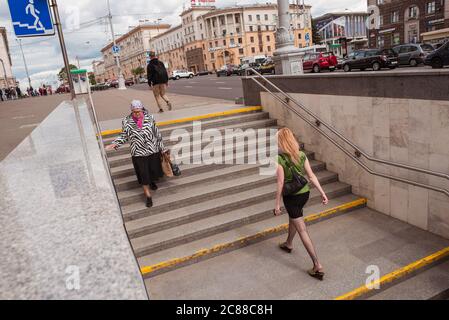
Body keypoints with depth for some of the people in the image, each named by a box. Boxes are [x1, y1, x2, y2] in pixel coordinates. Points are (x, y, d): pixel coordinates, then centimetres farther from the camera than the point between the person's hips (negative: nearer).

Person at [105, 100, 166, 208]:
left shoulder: (149, 118, -7)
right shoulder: (126, 122, -8)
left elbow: (157, 133, 1)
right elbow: (124, 136, 2)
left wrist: (162, 147, 6)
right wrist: (113, 144, -12)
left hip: (153, 151, 2)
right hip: (138, 154, -1)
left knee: (154, 170, 18)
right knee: (143, 174, 3)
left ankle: (152, 181, 53)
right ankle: (148, 196, 19)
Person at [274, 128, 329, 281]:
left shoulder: (279, 159, -20)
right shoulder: (302, 155, -3)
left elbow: (280, 183, -18)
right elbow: (311, 176, -3)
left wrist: (277, 204, -9)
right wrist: (322, 193, 3)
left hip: (291, 197, -7)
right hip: (305, 193, 7)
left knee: (302, 231, 0)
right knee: (292, 218, 31)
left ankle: (317, 266, 1)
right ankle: (289, 244, 55)